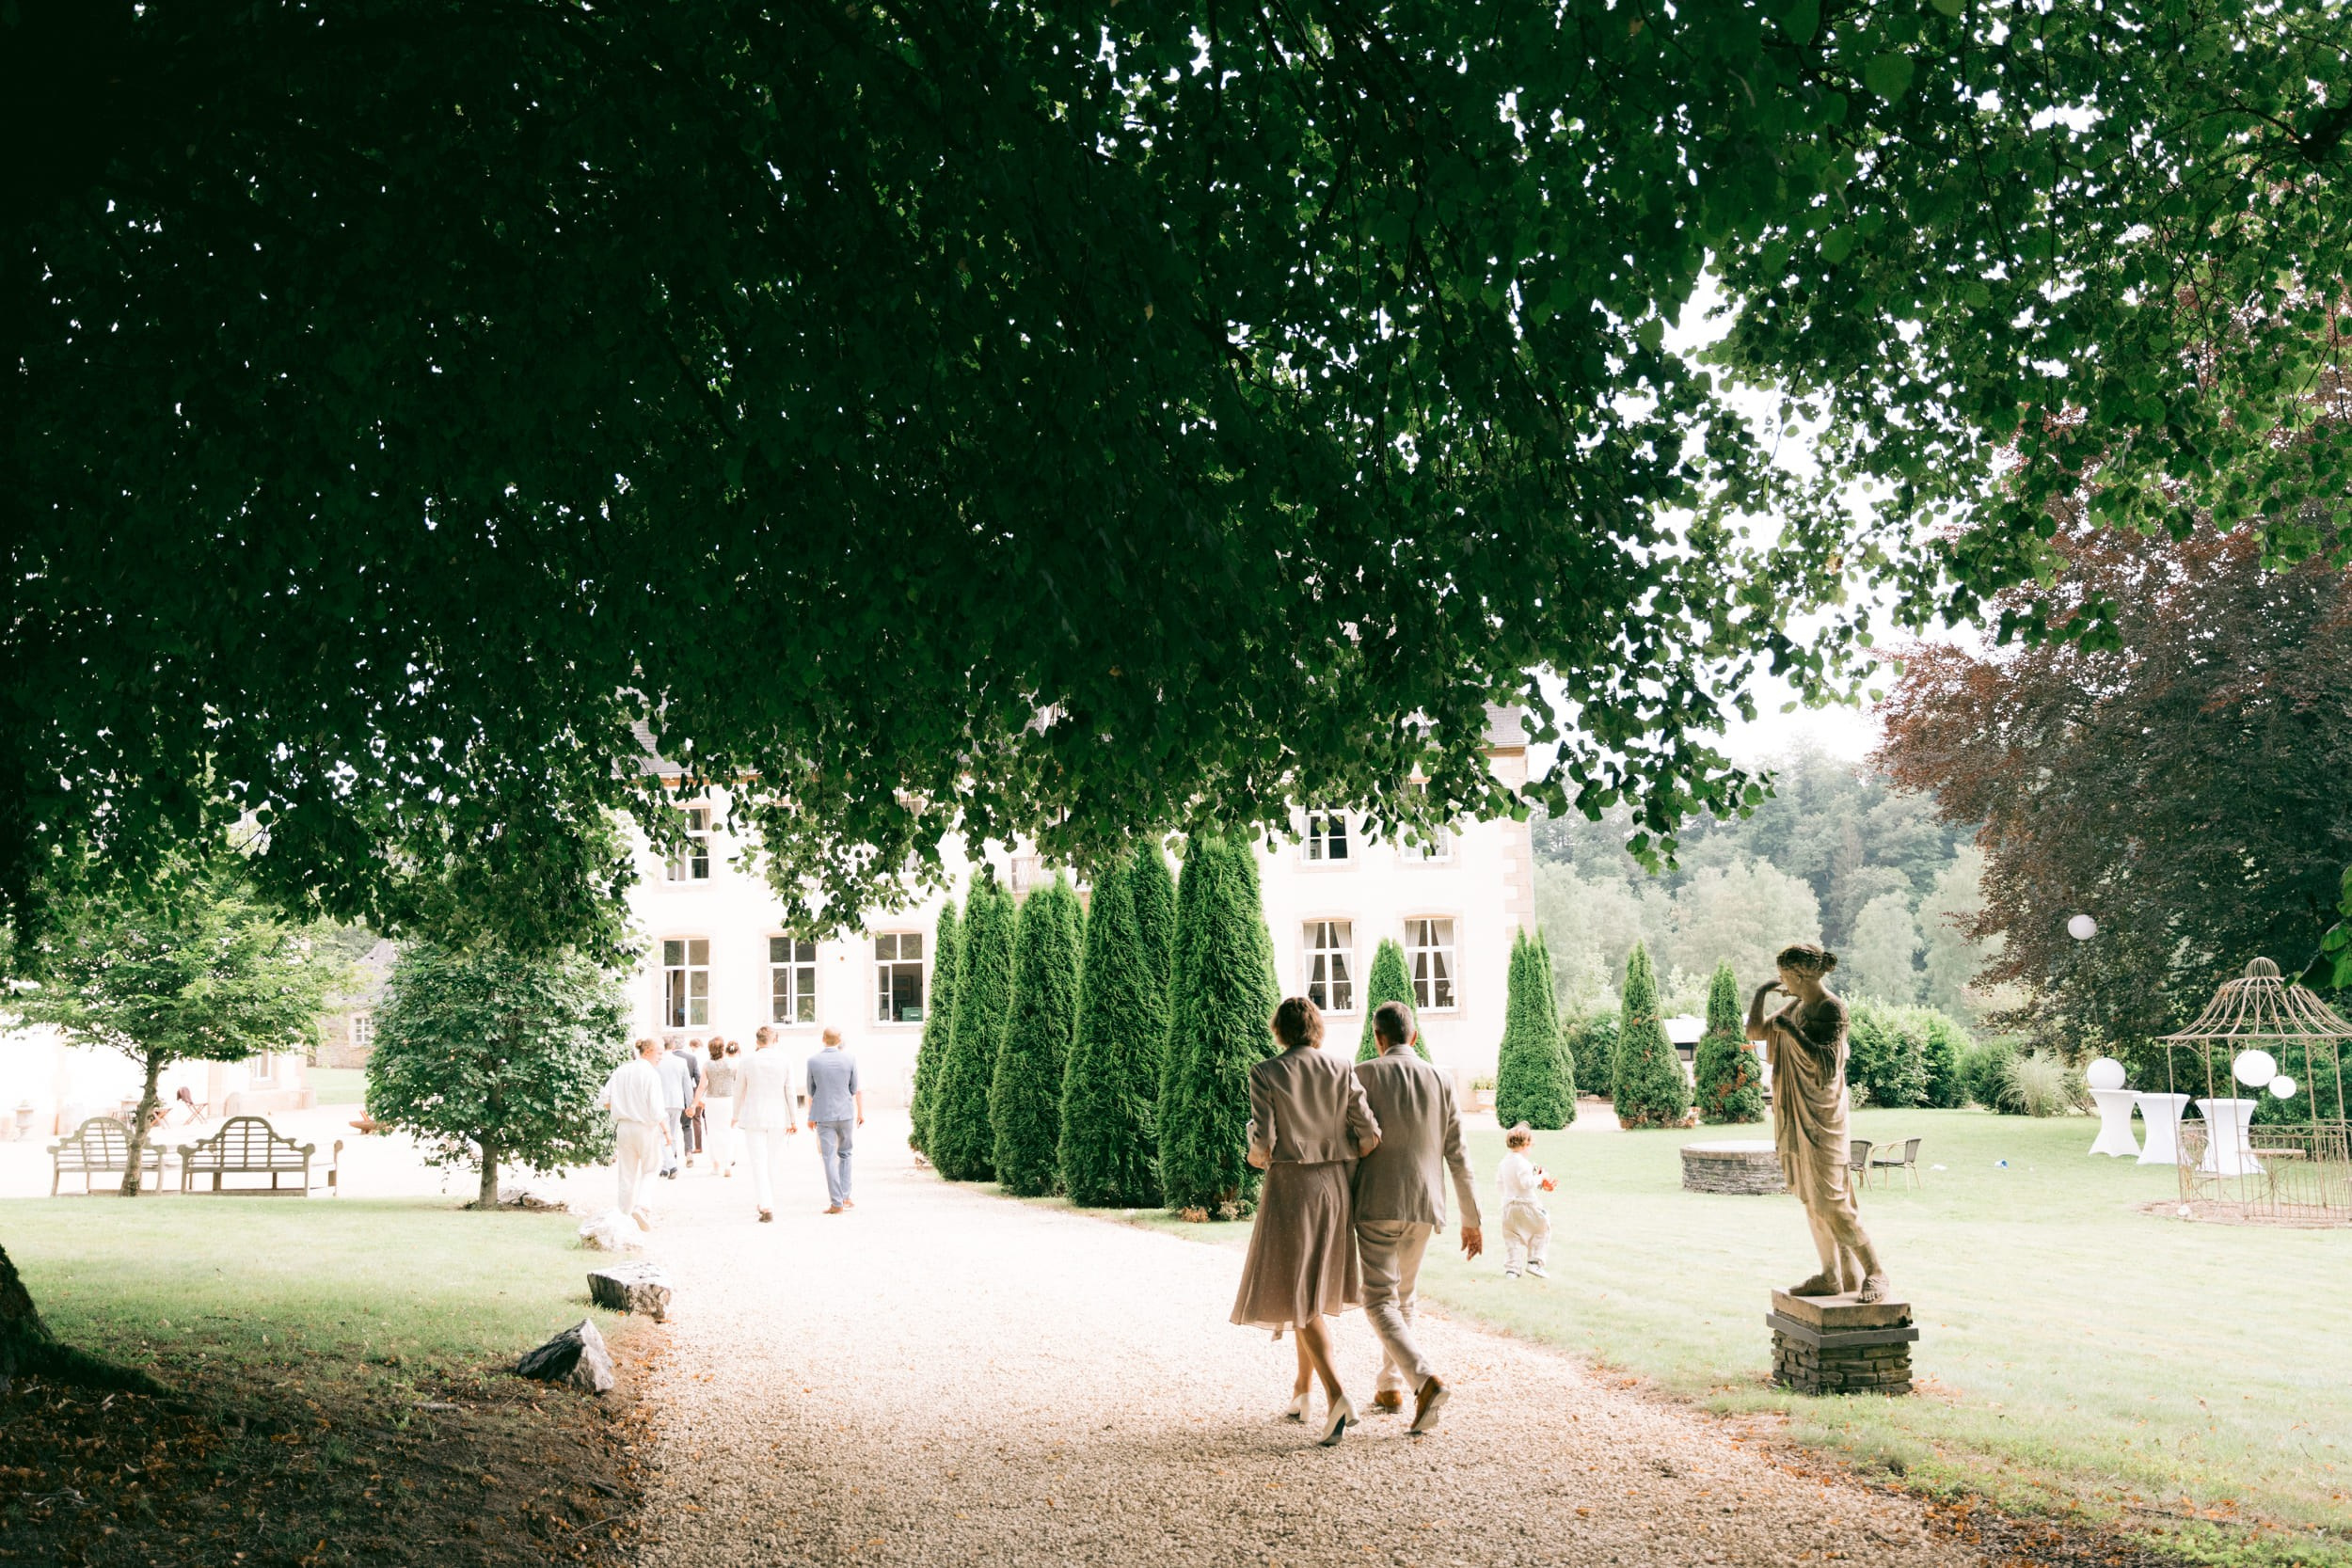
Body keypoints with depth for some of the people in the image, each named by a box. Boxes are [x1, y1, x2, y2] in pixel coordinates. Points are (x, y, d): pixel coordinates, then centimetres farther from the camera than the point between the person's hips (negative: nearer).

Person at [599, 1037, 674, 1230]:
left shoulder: (621, 1071, 2)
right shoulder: (650, 1073, -15)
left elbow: (605, 1101, 3)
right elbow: (657, 1109, -18)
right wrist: (666, 1130, -6)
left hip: (623, 1126, 5)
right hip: (646, 1127, -5)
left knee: (627, 1174, 12)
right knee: (650, 1168, 14)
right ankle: (640, 1206, -5)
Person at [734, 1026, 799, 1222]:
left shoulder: (748, 1062, -5)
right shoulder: (785, 1060, -4)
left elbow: (739, 1091, 4)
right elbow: (789, 1092, -3)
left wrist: (736, 1116, 19)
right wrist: (793, 1120, 4)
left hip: (753, 1117, -1)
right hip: (777, 1118, 1)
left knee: (758, 1162, 1)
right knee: (771, 1163, 15)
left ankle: (766, 1207, -11)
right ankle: (768, 1204, 24)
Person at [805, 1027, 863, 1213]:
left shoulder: (813, 1061, -5)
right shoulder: (850, 1059, -5)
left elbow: (811, 1091, 4)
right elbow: (854, 1089, 2)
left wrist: (811, 1116, 15)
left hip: (823, 1115, -1)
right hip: (845, 1113, 1)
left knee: (829, 1159, 1)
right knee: (844, 1154, 18)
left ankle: (836, 1203, -2)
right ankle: (845, 1196, 13)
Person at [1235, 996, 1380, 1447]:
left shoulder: (1265, 1074, -7)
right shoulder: (1341, 1071, 1)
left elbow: (1262, 1146, -12)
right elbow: (1370, 1136, -5)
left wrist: (1255, 1156, 10)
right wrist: (1342, 1161, 13)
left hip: (1289, 1187, -4)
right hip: (1334, 1188, 4)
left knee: (1300, 1301, -2)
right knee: (1314, 1292, 18)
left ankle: (1336, 1396, -18)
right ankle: (1301, 1392, 26)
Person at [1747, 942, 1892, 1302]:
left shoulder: (1832, 1008, -14)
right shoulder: (1796, 1007, 10)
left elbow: (1827, 1062, -23)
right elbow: (1755, 1033, 18)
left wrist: (1791, 1030, -23)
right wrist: (1760, 994, 10)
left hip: (1820, 1117, -9)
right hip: (1796, 1117, 9)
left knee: (1831, 1200, -9)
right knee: (1811, 1199, 10)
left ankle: (1874, 1273, -1)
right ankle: (1831, 1276, 15)